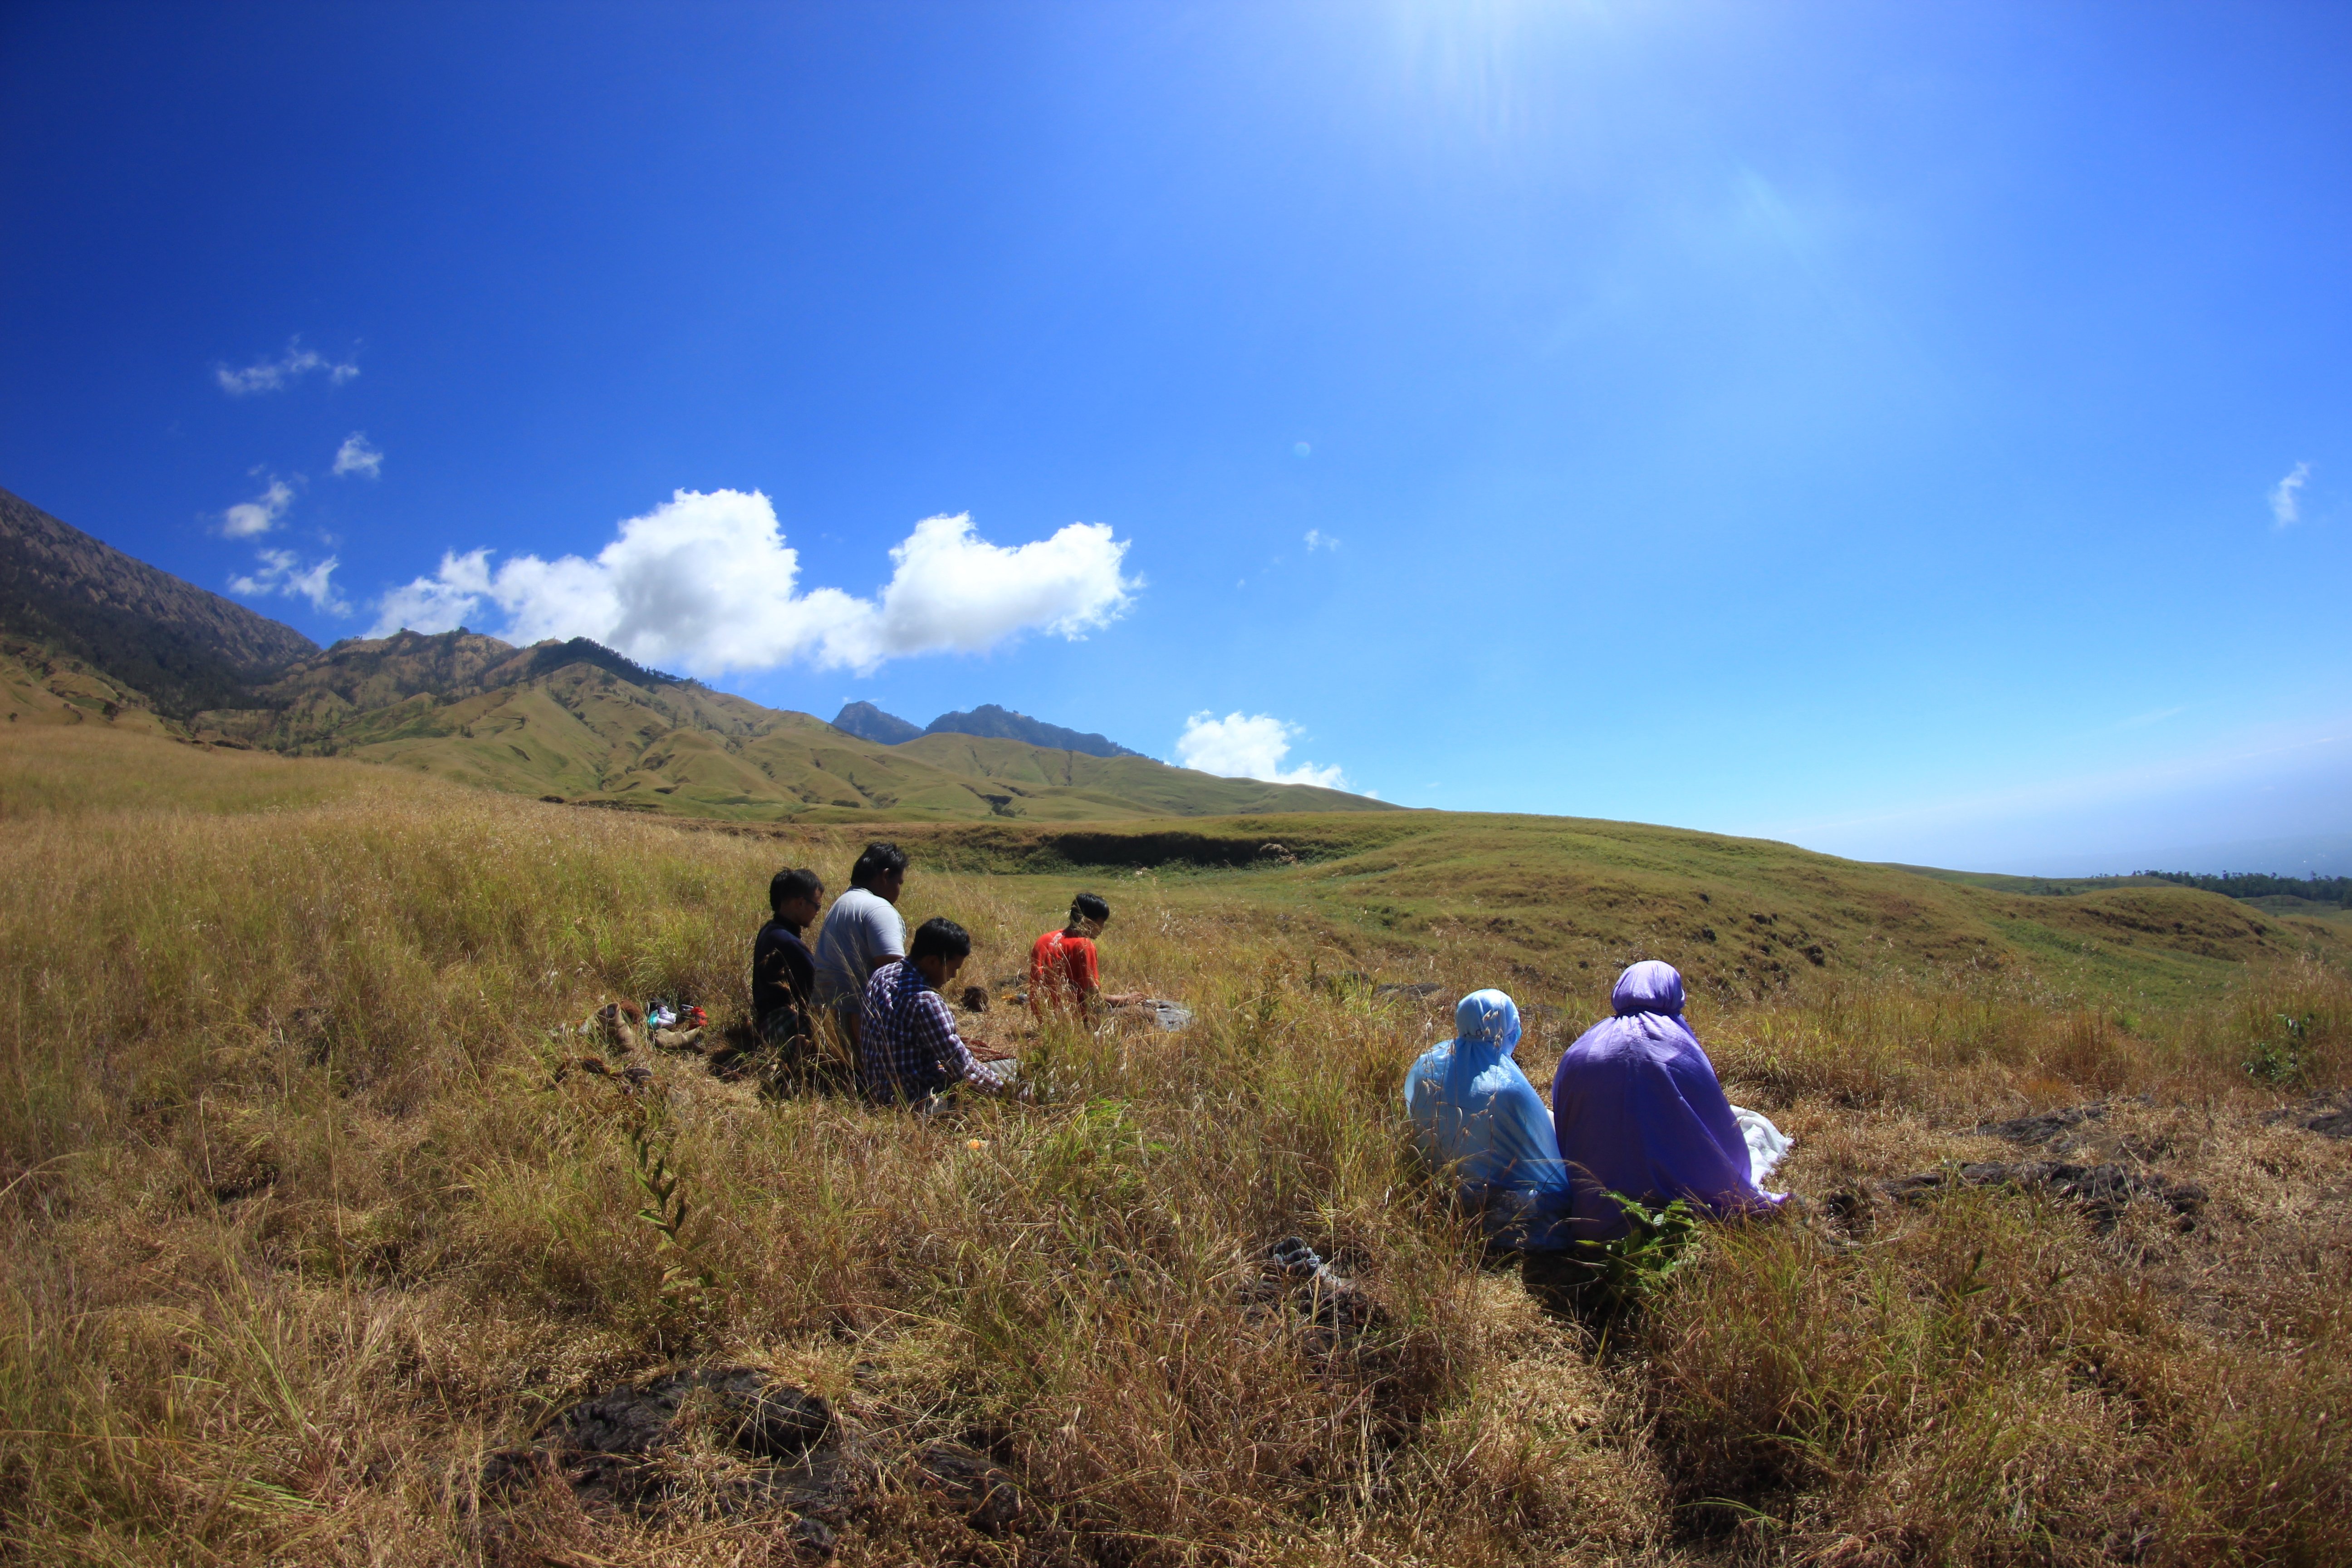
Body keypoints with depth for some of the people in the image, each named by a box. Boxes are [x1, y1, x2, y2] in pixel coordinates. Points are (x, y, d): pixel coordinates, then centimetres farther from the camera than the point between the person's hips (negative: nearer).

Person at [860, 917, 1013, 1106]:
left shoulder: (884, 973, -1)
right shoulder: (925, 1001, -28)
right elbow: (965, 1069, -21)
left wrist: (959, 1045, 14)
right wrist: (1002, 1085, -8)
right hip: (914, 1097, -9)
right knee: (1009, 1067, -2)